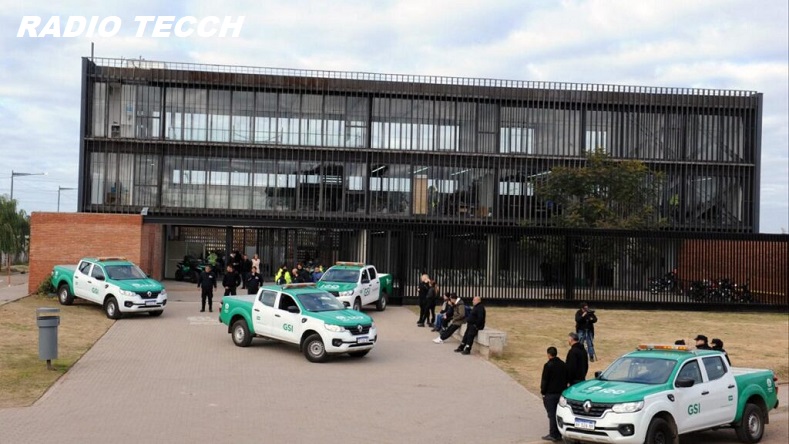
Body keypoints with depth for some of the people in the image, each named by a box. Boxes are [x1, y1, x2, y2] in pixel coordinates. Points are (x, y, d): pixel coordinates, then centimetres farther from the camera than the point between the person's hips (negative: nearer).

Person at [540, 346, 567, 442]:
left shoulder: (548, 365, -13)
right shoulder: (563, 365, 8)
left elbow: (544, 380, -12)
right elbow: (566, 379, 14)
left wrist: (543, 392, -4)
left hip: (550, 394, -7)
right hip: (561, 393, 7)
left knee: (552, 414, -3)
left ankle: (553, 435, -3)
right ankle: (559, 434, 14)